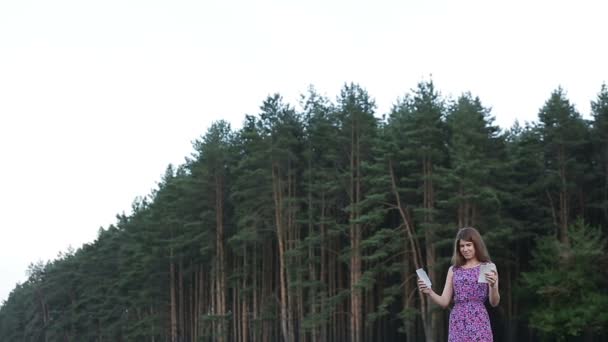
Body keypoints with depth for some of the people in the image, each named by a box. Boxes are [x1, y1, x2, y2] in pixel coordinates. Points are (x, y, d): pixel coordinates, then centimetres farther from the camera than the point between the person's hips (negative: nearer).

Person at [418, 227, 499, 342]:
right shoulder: (453, 269, 12)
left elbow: (494, 302, -1)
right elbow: (444, 302, 9)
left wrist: (493, 285, -21)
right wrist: (429, 292, -8)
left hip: (478, 322, -3)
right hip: (457, 323, 3)